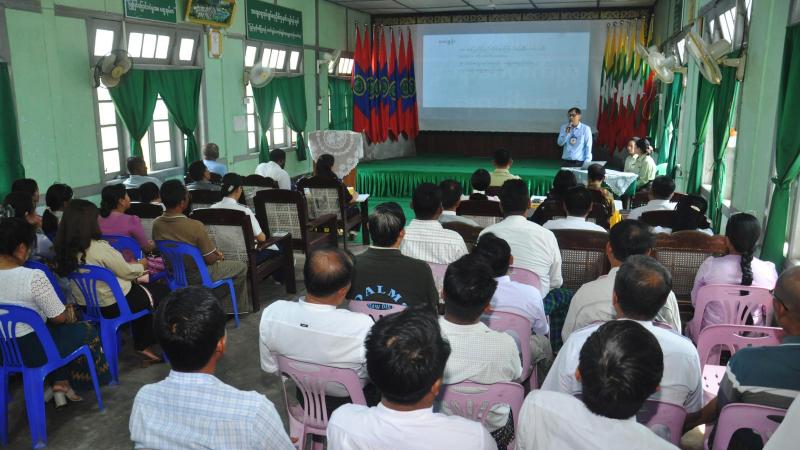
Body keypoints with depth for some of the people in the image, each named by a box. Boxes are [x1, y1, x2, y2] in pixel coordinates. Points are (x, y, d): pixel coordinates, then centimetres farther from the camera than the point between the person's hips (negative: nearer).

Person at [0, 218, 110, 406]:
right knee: (87, 330, 18)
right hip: (33, 350, -7)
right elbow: (59, 318, -16)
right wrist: (70, 313, 7)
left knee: (57, 329, 30)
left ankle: (58, 383, 22)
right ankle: (61, 383, 28)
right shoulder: (33, 277, -25)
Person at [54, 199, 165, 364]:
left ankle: (141, 346, 30)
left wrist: (133, 266, 14)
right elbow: (127, 273, -13)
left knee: (140, 289, 29)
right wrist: (141, 265, 8)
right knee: (161, 291, 15)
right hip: (114, 304, -8)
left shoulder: (63, 250, -5)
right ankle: (146, 345, 27)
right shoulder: (100, 248, -26)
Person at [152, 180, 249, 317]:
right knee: (241, 267, 14)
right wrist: (219, 256, 5)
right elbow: (210, 259, -20)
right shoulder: (195, 226, -29)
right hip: (195, 277, -7)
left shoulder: (156, 224, -10)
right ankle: (225, 308, 23)